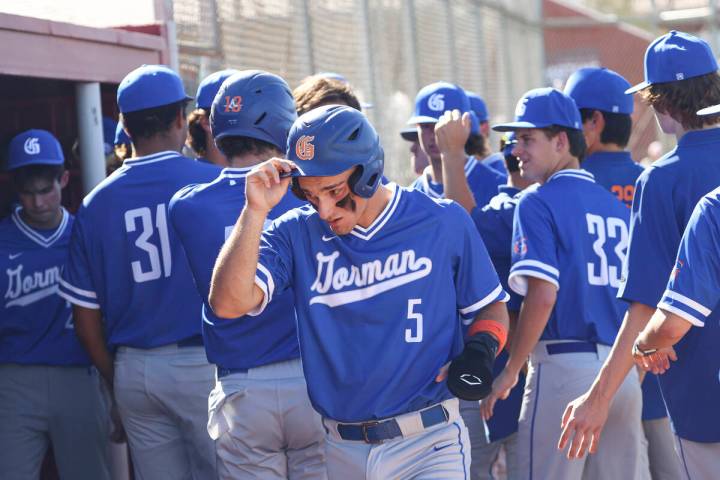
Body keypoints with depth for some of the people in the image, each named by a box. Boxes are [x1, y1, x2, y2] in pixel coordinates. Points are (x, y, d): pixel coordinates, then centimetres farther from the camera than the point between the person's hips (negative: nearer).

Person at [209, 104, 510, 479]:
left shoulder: (443, 223, -2)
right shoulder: (297, 233, 0)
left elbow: (491, 307, 9)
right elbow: (228, 303, -13)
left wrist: (480, 349, -12)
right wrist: (255, 211, -17)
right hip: (339, 449, 2)